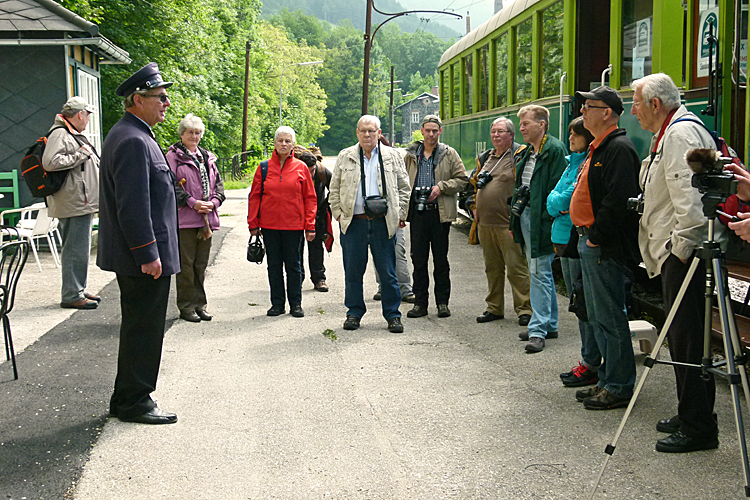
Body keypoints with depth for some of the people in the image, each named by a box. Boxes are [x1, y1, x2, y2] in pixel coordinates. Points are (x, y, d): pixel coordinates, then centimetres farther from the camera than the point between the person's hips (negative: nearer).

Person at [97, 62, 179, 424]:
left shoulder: (129, 135, 17)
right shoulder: (134, 141, -19)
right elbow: (133, 204, -24)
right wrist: (147, 254, -23)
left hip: (136, 258, 11)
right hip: (145, 257, -11)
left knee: (138, 327, 17)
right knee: (143, 328, -2)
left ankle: (127, 400, 27)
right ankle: (134, 402, 8)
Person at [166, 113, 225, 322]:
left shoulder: (207, 157, 17)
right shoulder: (173, 156, -1)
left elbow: (218, 183, 17)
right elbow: (172, 185, -9)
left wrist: (213, 203, -2)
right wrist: (193, 203, -16)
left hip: (206, 218, 6)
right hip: (184, 219, -6)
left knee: (201, 265, 11)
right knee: (185, 264, -2)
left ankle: (199, 304, 19)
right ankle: (186, 306, 6)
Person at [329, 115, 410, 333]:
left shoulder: (392, 156, 8)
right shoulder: (344, 157, 10)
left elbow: (403, 187, 11)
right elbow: (335, 190, 13)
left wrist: (400, 215, 4)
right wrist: (338, 214, 4)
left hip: (383, 223, -1)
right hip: (353, 222, 1)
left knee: (388, 271, 2)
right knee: (353, 271, 5)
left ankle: (393, 315, 11)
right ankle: (354, 312, 18)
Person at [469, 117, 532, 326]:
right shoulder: (484, 158, 18)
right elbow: (475, 183, 29)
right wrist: (475, 206, 18)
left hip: (508, 224, -7)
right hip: (485, 223, 7)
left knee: (516, 267, -6)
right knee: (492, 268, 13)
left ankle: (525, 309, 2)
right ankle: (494, 308, 22)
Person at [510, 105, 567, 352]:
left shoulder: (554, 150, -11)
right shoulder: (523, 153, 17)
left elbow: (557, 189, -16)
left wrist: (546, 221, -21)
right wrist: (514, 221, 19)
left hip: (541, 219, -9)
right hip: (524, 216, 9)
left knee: (540, 273, -9)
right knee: (541, 274, 15)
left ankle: (538, 330, -7)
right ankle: (549, 324, 23)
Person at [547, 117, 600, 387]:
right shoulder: (572, 162, 18)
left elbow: (568, 198, -19)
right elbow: (553, 198, 14)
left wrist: (556, 202, -2)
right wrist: (559, 204, -4)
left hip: (581, 240, -10)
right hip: (565, 238, 10)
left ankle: (590, 366, 3)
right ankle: (588, 362, 22)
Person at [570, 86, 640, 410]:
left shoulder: (619, 149, -15)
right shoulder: (598, 148, 18)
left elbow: (618, 201, -24)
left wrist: (597, 237, -18)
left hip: (604, 247, -11)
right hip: (589, 242, 11)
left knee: (610, 318, -5)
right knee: (597, 318, 15)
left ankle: (619, 388, 3)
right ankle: (607, 380, 24)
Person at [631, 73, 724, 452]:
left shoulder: (681, 132, -13)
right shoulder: (669, 133, 22)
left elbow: (690, 197, -22)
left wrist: (682, 246, -20)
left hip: (686, 252, -11)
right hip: (677, 251, 11)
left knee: (687, 339, -8)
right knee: (682, 336, 15)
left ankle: (698, 428, -3)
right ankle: (690, 416, 24)